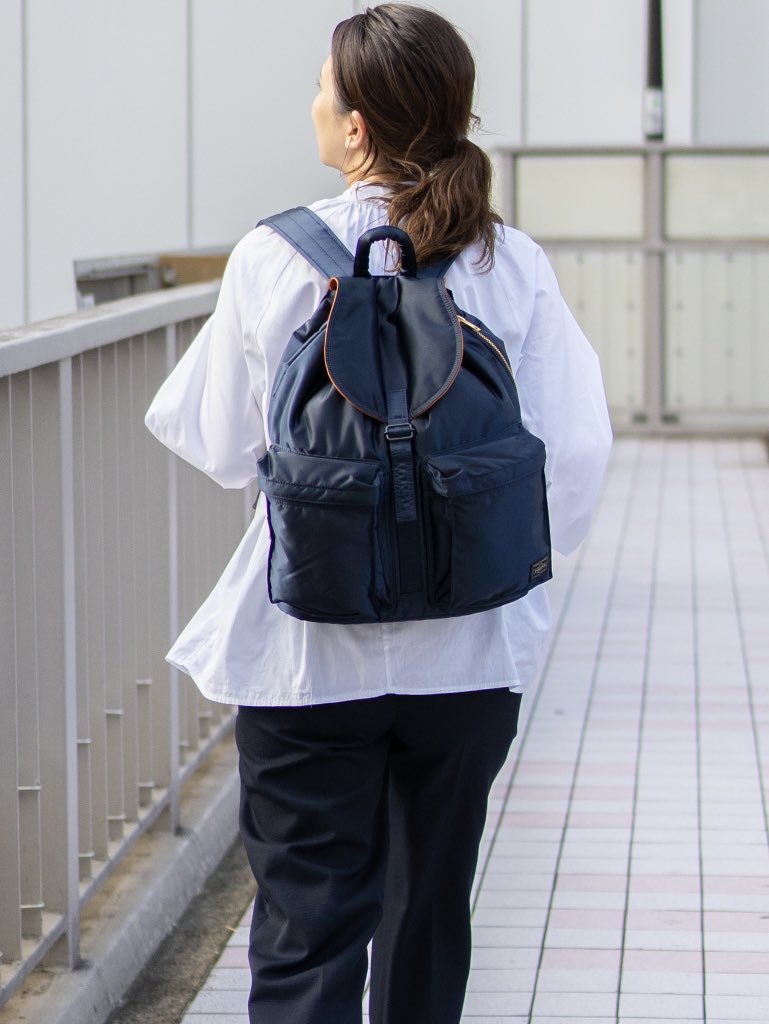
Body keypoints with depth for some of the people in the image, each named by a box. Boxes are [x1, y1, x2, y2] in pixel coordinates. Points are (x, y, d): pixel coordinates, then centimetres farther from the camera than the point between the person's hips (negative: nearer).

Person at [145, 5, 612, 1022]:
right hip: (471, 650, 3)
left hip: (310, 651, -2)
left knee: (306, 934, 0)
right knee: (430, 918, 20)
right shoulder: (514, 265, -6)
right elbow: (576, 453, -5)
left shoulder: (275, 259, -10)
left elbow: (219, 445, -1)